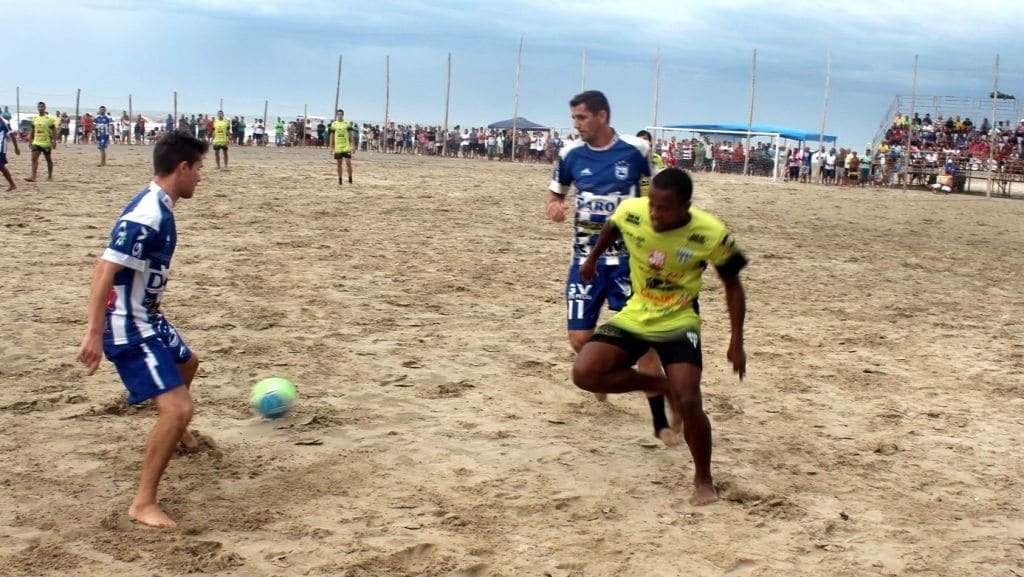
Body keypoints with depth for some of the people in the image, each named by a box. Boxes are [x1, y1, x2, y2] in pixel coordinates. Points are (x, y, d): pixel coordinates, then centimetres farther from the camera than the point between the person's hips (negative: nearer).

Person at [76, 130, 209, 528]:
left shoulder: (158, 207, 6)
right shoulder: (147, 215, -25)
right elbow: (104, 271, -29)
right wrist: (95, 333, -31)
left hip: (147, 318, 11)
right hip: (129, 329, -11)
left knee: (186, 364, 34)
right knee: (178, 408, -18)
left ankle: (176, 434, 61)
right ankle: (144, 503, -9)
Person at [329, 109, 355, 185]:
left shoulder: (347, 123, 1)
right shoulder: (333, 124, 7)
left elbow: (350, 134, 3)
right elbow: (332, 135, 10)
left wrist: (352, 145, -3)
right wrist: (331, 146, 6)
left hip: (346, 147, -2)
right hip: (337, 148, 2)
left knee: (348, 163, -6)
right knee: (339, 164, 7)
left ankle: (350, 178, 5)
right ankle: (340, 180, 13)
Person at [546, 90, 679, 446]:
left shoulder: (636, 150, -7)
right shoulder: (571, 153, -1)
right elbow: (555, 193, 13)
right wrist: (554, 207, -11)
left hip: (628, 259, -2)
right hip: (586, 259, 2)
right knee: (579, 340, -3)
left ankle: (661, 423, 6)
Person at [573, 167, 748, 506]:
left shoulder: (712, 234, -23)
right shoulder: (630, 211, -18)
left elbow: (732, 286, -6)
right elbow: (611, 229, 9)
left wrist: (736, 344, -7)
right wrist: (592, 260, 25)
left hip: (678, 323, -3)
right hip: (634, 316, 3)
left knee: (688, 402, -20)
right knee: (584, 374, -16)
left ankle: (703, 480, 5)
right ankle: (661, 386, 7)